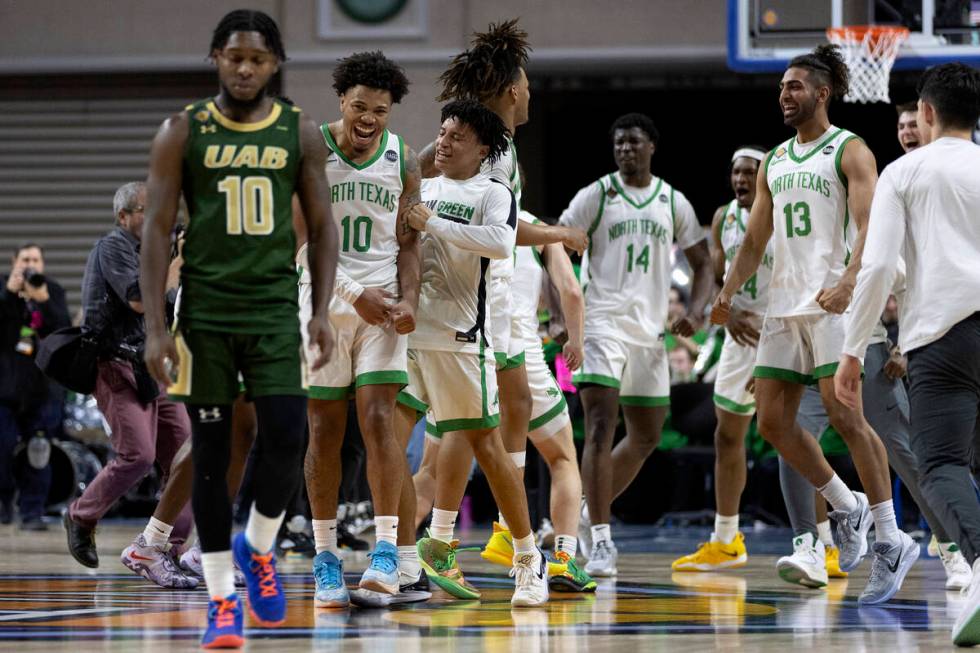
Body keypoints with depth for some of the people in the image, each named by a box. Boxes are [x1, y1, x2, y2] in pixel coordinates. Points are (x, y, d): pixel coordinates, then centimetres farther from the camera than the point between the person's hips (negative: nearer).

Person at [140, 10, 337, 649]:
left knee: (287, 438, -12)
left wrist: (322, 311, -2)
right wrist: (156, 327, -9)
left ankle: (258, 547, 17)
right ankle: (223, 600, 9)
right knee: (212, 453, 1)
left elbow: (323, 225, 8)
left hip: (275, 309, 1)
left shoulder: (301, 132, 4)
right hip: (205, 312, -1)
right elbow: (158, 229, -2)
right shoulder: (183, 132, -1)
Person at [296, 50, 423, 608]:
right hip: (325, 301, -1)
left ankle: (389, 550, -10)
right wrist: (355, 294, -16)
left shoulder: (403, 160, 5)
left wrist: (409, 300, -10)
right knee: (326, 430, 1)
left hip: (383, 302, 1)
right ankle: (326, 558, 8)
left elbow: (408, 240, 7)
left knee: (378, 419, -12)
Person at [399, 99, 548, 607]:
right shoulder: (420, 189, 17)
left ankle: (528, 559, 6)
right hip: (405, 329, 6)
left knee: (483, 443, -4)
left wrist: (434, 224, -22)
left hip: (458, 336, -6)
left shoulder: (493, 194, -3)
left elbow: (501, 243, -24)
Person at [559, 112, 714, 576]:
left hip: (650, 330, 5)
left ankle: (588, 512, 28)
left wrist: (695, 312, -2)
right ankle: (601, 541, -20)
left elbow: (702, 262, 16)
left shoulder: (673, 202, 10)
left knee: (646, 439, 11)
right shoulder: (596, 195, 0)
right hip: (602, 324, -5)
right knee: (601, 429, -17)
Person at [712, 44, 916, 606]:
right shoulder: (774, 161, 18)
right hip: (784, 304, 8)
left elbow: (870, 228, -15)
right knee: (773, 421, 3)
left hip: (834, 302, -8)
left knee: (845, 416, -13)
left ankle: (891, 541, -7)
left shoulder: (850, 151, -3)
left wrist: (847, 282, -31)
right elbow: (755, 241, 23)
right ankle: (848, 508, 19)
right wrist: (727, 295, 11)